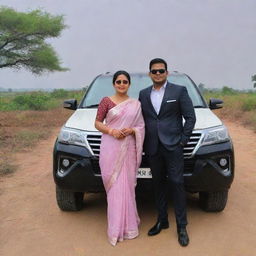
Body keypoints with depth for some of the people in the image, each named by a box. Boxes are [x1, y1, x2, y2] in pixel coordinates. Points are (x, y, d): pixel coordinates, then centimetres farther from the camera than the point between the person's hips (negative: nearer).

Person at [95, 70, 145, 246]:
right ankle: (117, 228, 12)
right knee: (115, 187, 0)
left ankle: (127, 223, 23)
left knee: (127, 186, 7)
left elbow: (141, 126, 10)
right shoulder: (106, 101, 1)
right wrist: (111, 131, -14)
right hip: (110, 148, -2)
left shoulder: (136, 104, 9)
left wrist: (131, 130, -11)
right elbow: (97, 123, 2)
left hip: (128, 149, 2)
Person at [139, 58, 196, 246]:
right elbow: (141, 119, 12)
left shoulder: (179, 91, 0)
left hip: (173, 146, -4)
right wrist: (144, 143, 4)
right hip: (153, 148, 4)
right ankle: (162, 220, 25)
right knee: (158, 184, 11)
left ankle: (182, 227, 8)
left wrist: (183, 140, -6)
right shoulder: (143, 94, 11)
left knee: (177, 183, -3)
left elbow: (190, 117, -1)